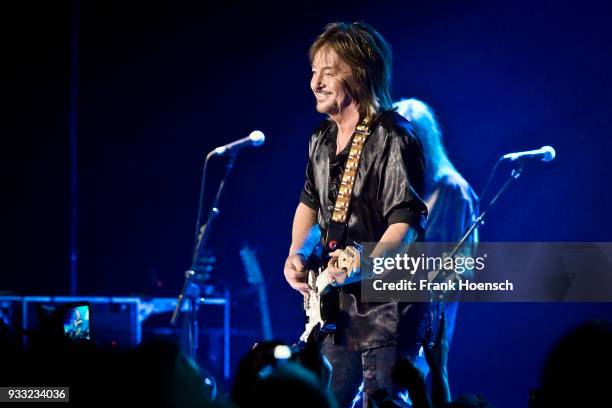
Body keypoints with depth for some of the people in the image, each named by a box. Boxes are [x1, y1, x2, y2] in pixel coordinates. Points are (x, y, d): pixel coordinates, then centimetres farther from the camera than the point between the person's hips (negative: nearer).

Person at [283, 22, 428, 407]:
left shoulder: (393, 140, -15)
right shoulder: (323, 140, 10)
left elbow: (406, 224, -20)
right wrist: (299, 253, 8)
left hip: (385, 307, -8)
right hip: (335, 306, 8)